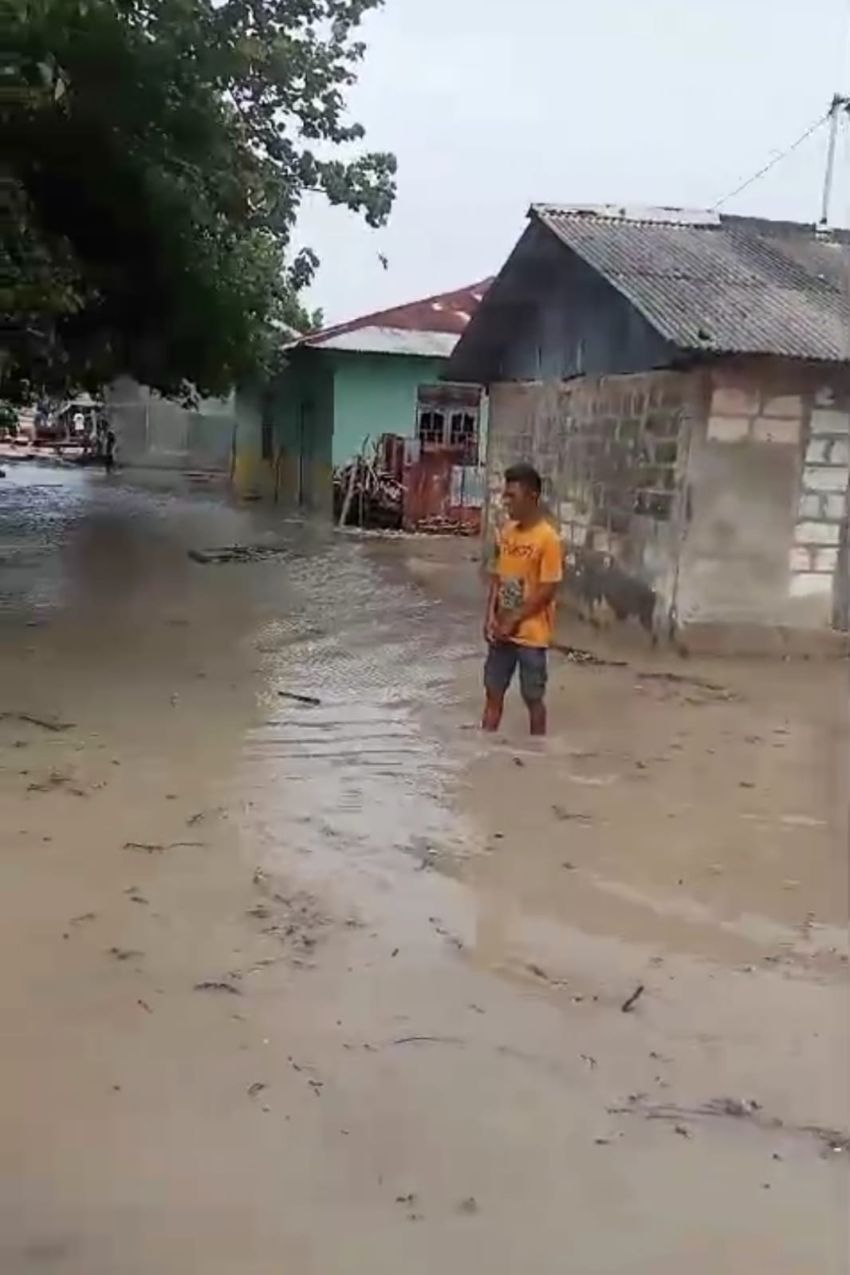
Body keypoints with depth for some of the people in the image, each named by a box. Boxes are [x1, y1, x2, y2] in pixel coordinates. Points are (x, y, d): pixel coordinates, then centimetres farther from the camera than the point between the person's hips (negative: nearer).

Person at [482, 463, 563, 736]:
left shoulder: (547, 538, -17)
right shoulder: (506, 531, 4)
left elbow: (547, 590, -17)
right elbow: (497, 577, 10)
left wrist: (513, 621, -15)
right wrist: (491, 617, -2)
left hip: (531, 634, -6)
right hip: (501, 631, 6)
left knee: (533, 698, 6)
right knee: (493, 692, 13)